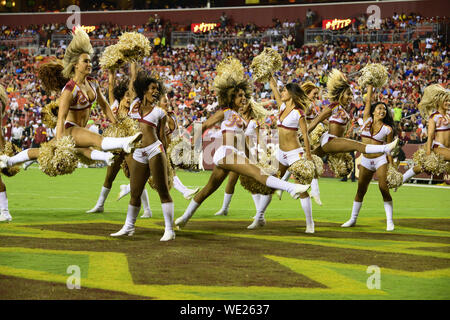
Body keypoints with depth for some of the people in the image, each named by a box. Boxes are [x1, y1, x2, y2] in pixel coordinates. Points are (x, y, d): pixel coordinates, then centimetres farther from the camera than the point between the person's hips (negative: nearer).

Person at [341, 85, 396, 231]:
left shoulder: (388, 129, -2)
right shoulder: (367, 120, 4)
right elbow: (368, 100, 1)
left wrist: (392, 168, -2)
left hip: (380, 160, -3)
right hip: (366, 161, 3)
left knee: (384, 188, -11)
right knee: (360, 190, 9)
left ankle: (389, 221, -6)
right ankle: (353, 219, 20)